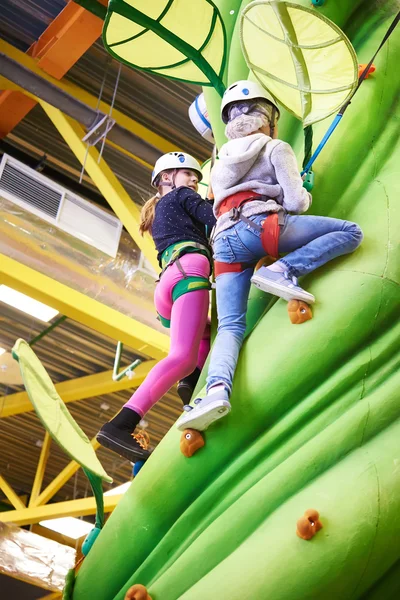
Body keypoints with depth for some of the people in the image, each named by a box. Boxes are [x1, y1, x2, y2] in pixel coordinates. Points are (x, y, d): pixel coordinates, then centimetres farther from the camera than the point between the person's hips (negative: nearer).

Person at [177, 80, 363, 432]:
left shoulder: (221, 164, 33)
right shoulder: (276, 149, 14)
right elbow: (295, 203, 3)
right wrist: (307, 196, 28)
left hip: (224, 242, 6)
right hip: (261, 225, -6)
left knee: (230, 326, 0)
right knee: (351, 232, 1)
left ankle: (217, 389, -29)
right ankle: (282, 271, -16)